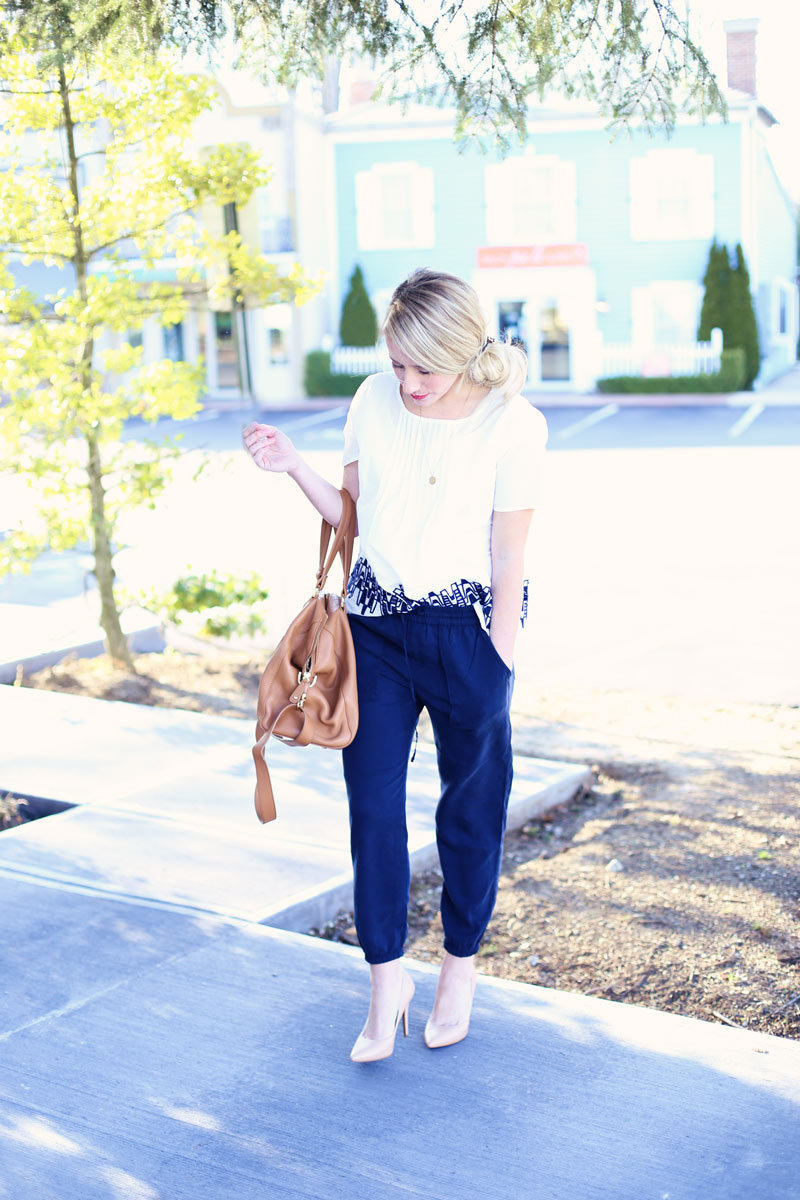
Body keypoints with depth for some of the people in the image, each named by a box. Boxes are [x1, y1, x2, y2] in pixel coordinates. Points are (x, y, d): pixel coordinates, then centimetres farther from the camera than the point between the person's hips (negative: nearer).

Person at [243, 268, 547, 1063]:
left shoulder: (512, 426, -11)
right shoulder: (375, 401, 1)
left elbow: (509, 560, -8)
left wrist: (497, 669, -8)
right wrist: (292, 467, -4)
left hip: (465, 627, -3)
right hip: (376, 623, 3)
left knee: (471, 806, 9)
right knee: (371, 803, 0)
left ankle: (459, 969, 29)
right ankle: (385, 982, 14)